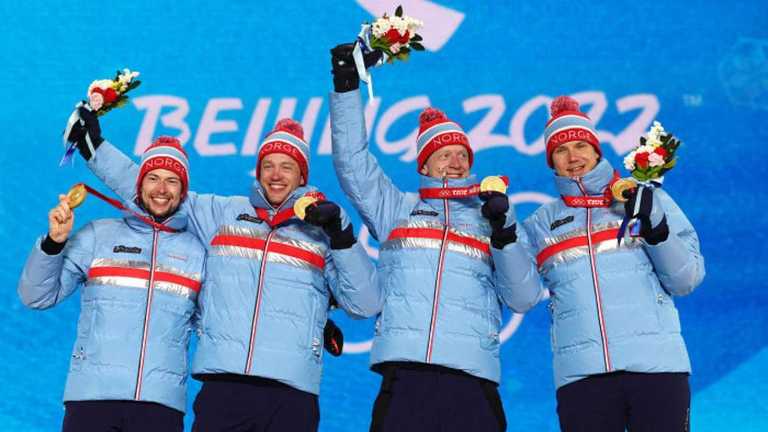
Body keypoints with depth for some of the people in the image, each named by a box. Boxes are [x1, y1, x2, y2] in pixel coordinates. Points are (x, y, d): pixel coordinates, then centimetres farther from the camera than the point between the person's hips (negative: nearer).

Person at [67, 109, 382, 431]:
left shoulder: (321, 231, 11)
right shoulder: (222, 212, 16)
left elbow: (366, 305, 3)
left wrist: (342, 237, -6)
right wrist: (94, 146, 17)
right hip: (223, 387, 1)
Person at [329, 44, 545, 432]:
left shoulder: (490, 217, 18)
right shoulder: (396, 208, 19)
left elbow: (524, 298, 8)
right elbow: (351, 161, 9)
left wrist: (504, 233, -5)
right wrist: (347, 84, 2)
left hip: (472, 376, 0)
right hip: (404, 374, 0)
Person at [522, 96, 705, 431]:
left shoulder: (645, 199, 10)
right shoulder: (540, 224, 15)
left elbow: (686, 280, 4)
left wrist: (655, 227, -10)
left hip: (656, 363, -1)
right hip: (580, 373, 1)